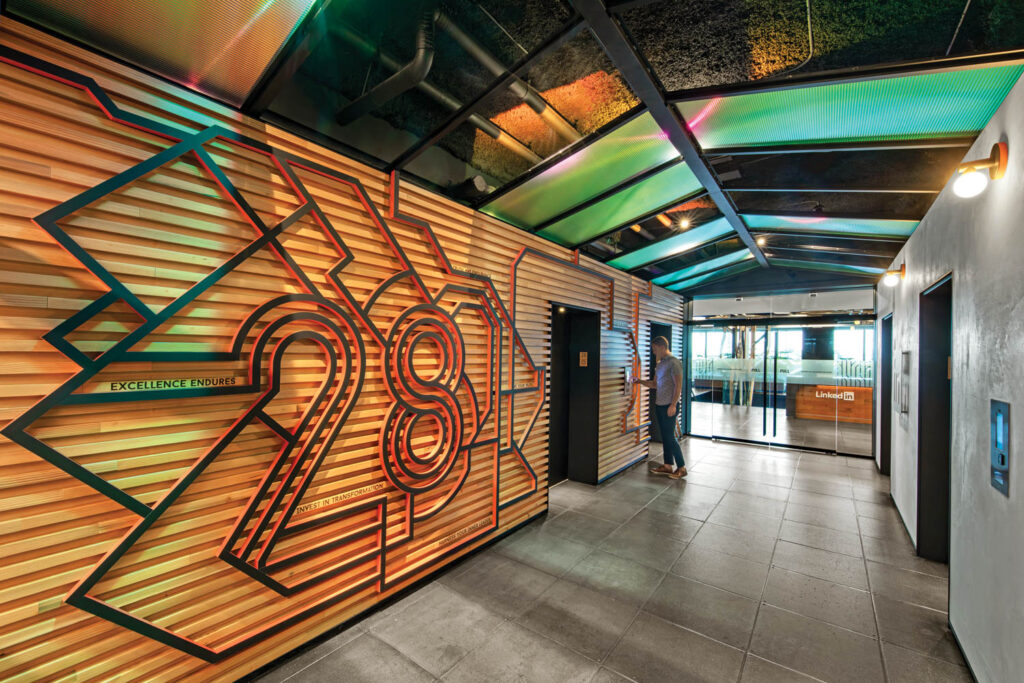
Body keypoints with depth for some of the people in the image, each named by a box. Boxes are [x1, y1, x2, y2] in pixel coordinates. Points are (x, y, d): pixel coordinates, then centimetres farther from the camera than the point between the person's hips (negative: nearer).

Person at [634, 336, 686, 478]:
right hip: (659, 405, 8)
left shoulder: (674, 362, -12)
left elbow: (678, 386, -15)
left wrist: (673, 405, -18)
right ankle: (668, 466, 21)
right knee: (664, 436, 12)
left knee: (670, 437, -4)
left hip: (669, 406, -8)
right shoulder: (660, 364, 14)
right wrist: (640, 381, 6)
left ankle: (681, 468, 8)